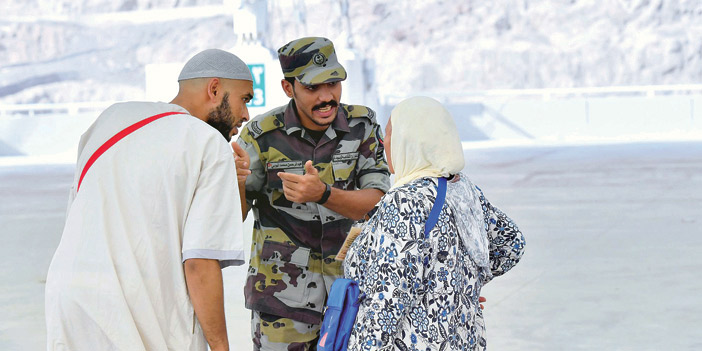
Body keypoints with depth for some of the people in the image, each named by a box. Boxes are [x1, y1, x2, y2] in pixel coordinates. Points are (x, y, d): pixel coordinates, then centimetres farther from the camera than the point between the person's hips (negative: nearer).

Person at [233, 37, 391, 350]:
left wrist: (322, 194, -29)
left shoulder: (362, 125, -3)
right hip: (284, 296, -2)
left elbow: (379, 202, -12)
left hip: (351, 288, 2)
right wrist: (236, 182, -27)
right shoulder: (262, 136, -9)